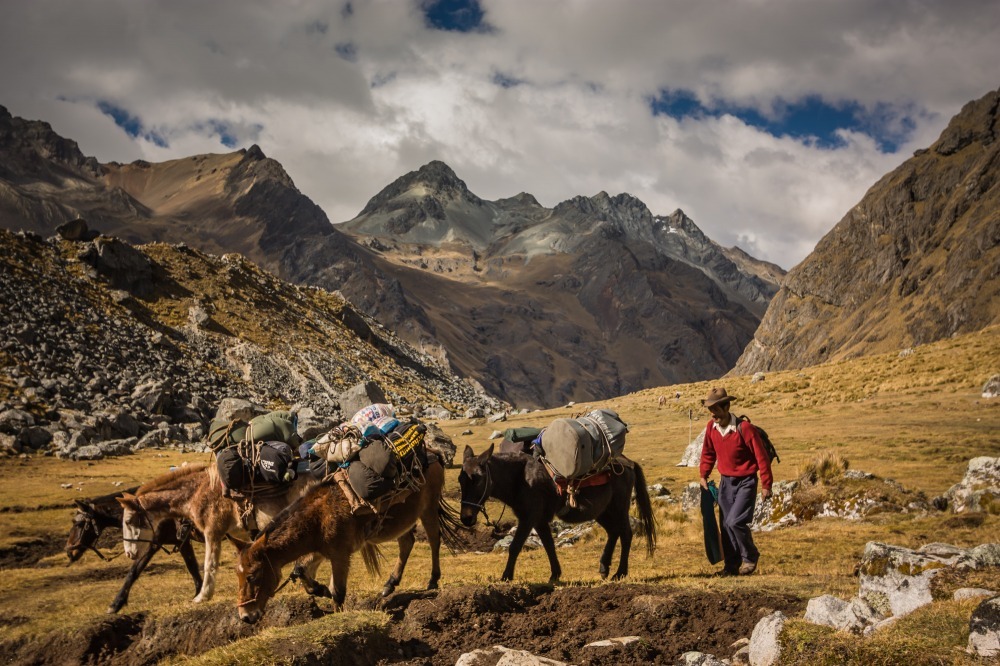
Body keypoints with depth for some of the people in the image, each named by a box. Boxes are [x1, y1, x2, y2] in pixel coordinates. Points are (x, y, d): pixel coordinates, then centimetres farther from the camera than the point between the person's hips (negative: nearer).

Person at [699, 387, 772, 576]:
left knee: (735, 521, -16)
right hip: (725, 482, 6)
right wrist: (703, 475, 7)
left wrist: (766, 485, -12)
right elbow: (708, 453, 14)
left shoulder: (744, 428, -21)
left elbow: (761, 457, -15)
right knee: (726, 525, 7)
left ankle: (750, 557, 8)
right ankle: (731, 565, 19)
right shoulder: (711, 427, -4)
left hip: (745, 482, -6)